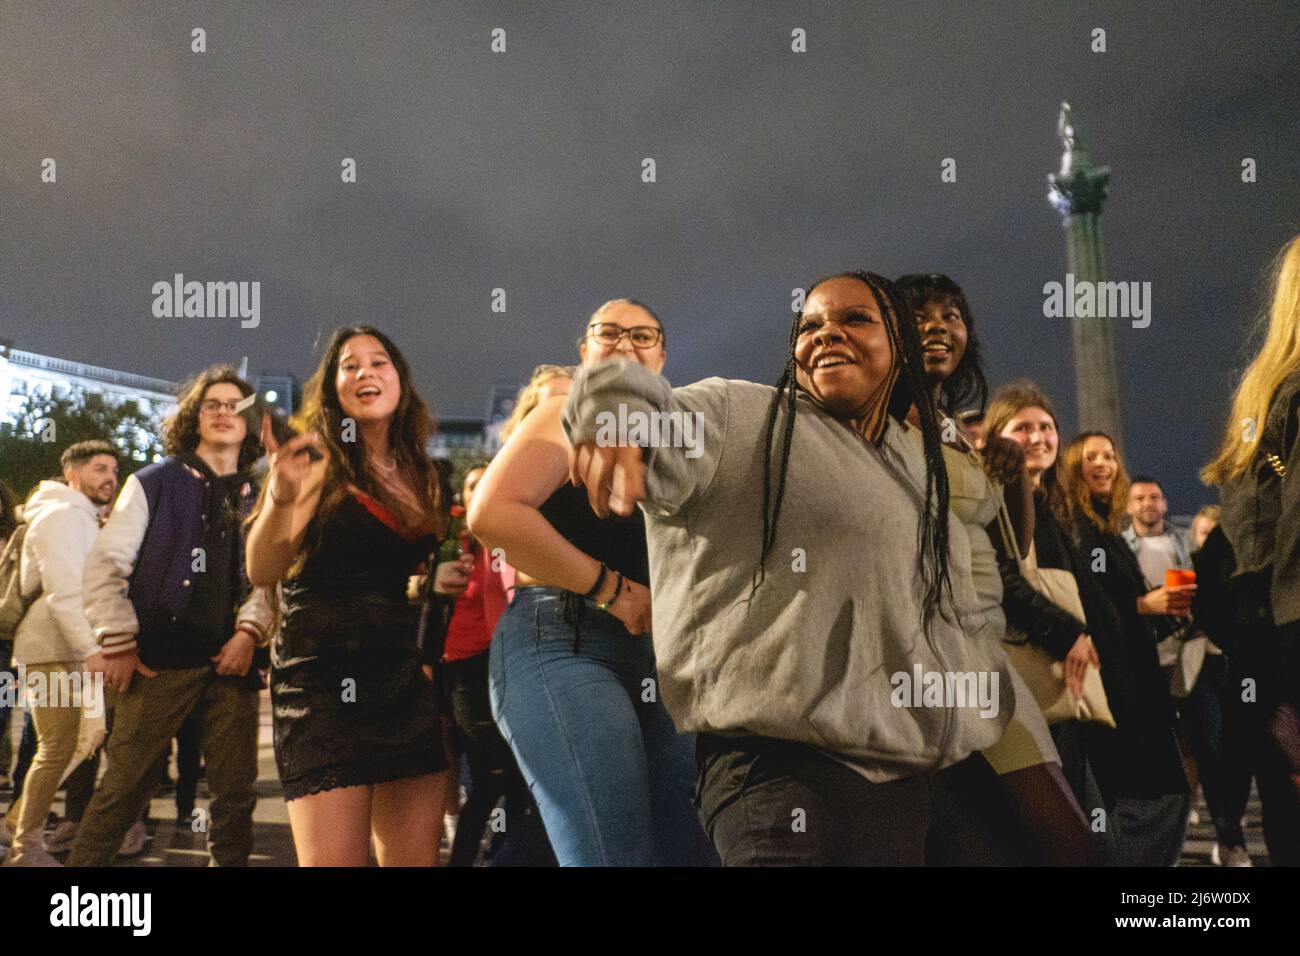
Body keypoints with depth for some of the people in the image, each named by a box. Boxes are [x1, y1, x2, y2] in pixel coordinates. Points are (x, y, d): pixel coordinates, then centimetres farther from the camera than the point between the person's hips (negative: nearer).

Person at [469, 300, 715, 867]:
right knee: (616, 855, -12)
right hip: (563, 643, -7)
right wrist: (610, 589, -14)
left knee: (689, 851, 8)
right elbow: (492, 513, -18)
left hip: (655, 658, 8)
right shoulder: (569, 415, 0)